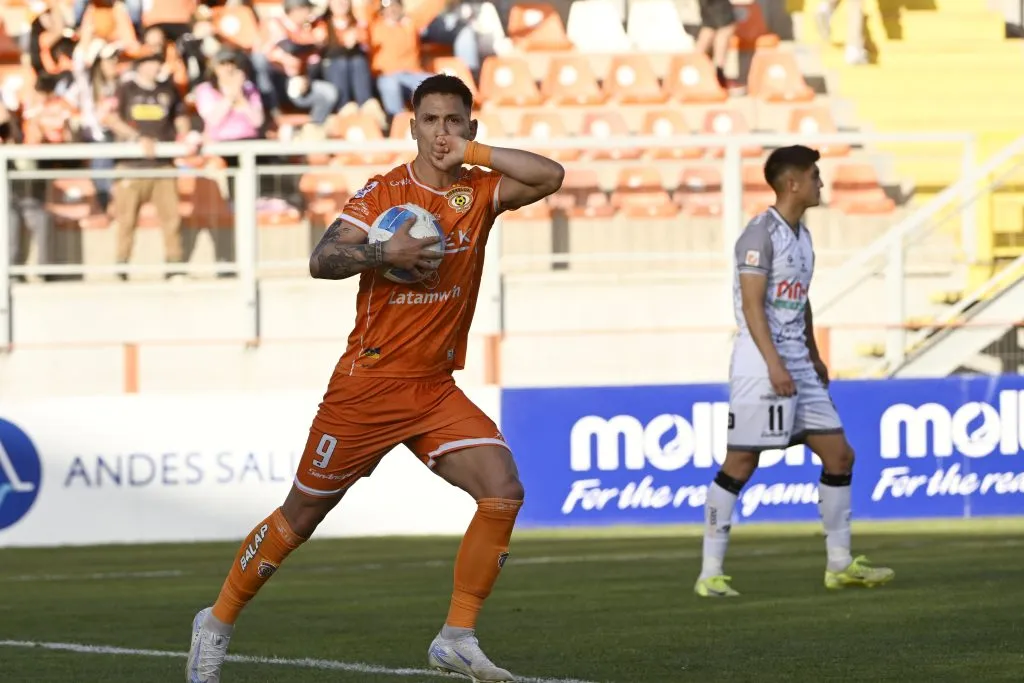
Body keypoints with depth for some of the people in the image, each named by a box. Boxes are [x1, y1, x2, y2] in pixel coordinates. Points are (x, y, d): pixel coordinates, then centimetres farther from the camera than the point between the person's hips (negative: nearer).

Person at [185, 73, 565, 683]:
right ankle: (218, 623, 24)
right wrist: (385, 251, -32)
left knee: (504, 490, -16)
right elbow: (322, 260, -16)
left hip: (436, 391, 3)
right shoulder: (384, 192, -6)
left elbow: (551, 176, -13)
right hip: (368, 384, -3)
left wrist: (471, 152, -15)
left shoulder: (480, 192, 3)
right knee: (303, 514, 6)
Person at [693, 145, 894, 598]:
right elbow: (752, 304, -18)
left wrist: (813, 357, 26)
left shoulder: (801, 235, 15)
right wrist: (775, 365, -24)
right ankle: (710, 573, -1)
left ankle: (840, 564, 16)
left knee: (839, 455, 7)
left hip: (797, 366, 9)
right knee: (741, 462, -6)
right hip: (761, 367, -9)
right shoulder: (761, 233, -12)